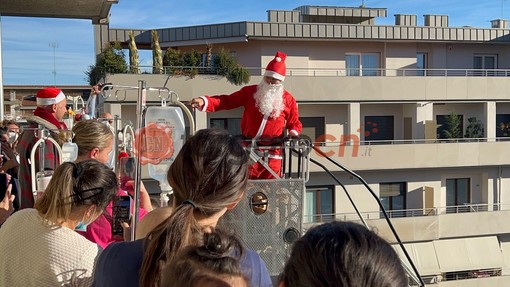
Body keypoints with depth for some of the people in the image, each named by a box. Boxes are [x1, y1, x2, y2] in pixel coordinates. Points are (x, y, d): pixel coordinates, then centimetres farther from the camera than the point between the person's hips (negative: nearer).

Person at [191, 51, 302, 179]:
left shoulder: (288, 100, 2)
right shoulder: (250, 92, 1)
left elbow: (295, 123, 11)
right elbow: (227, 101, -2)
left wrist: (293, 133, -12)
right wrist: (205, 101, -16)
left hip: (272, 153, 0)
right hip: (249, 150, 0)